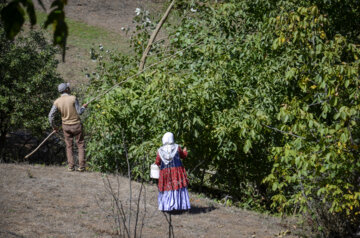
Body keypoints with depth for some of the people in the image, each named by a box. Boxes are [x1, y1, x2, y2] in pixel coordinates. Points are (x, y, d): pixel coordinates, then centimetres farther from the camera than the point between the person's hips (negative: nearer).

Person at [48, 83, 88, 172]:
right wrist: (84, 107, 9)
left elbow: (51, 115, -7)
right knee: (81, 145, 9)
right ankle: (81, 166, 3)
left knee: (69, 146, 14)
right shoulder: (73, 98, -17)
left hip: (66, 126, 3)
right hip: (76, 125, -3)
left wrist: (53, 126, 8)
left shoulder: (57, 102, -8)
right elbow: (79, 112, -12)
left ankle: (71, 166, 9)